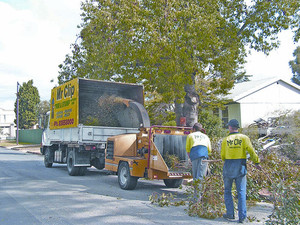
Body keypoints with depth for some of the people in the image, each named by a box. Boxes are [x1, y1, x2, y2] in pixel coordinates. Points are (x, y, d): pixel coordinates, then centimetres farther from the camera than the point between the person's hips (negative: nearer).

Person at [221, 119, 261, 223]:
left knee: (227, 191, 13)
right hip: (240, 167, 0)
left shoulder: (225, 140, 0)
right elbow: (251, 151, -9)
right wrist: (257, 162, 0)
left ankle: (230, 214, 12)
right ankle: (242, 216, 1)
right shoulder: (244, 138, -1)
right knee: (241, 191, 5)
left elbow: (223, 156, 4)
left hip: (228, 167, 0)